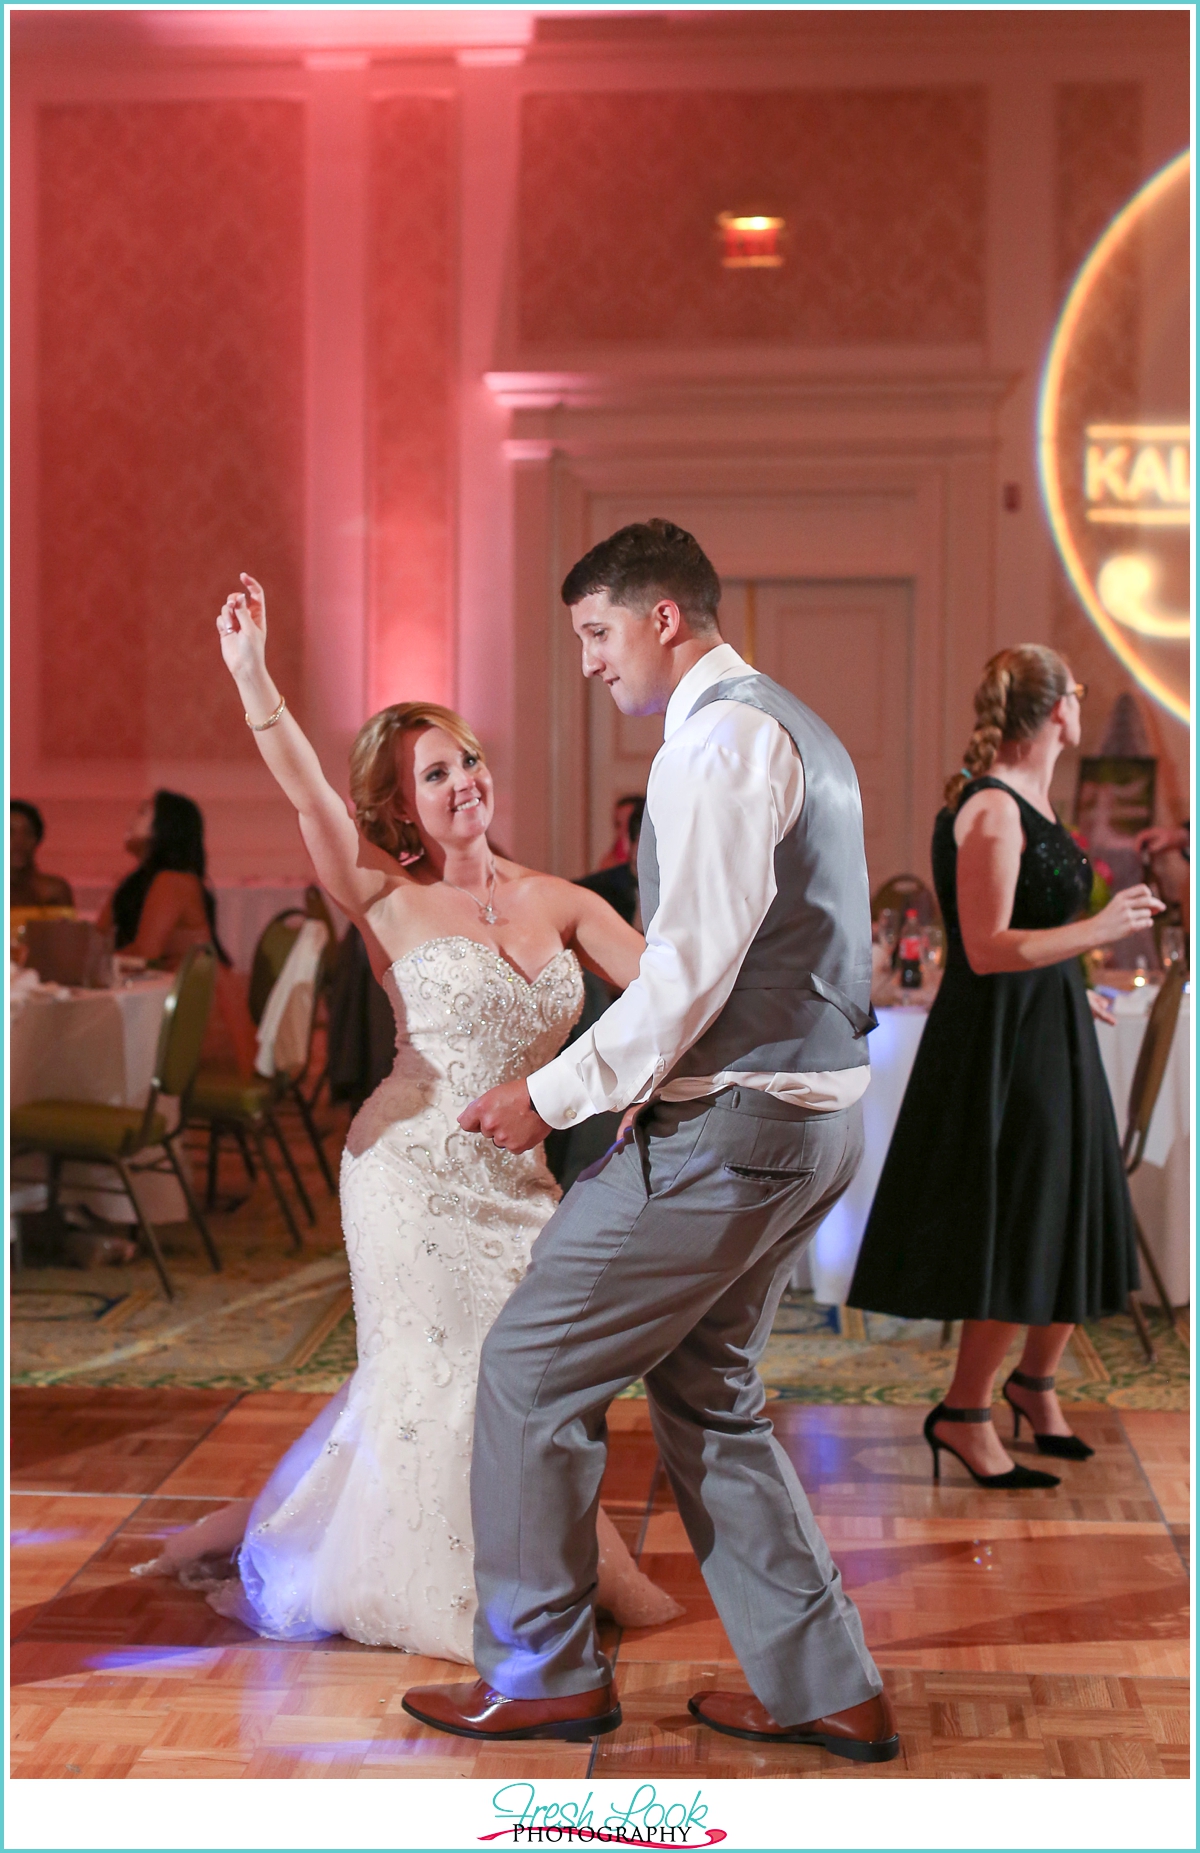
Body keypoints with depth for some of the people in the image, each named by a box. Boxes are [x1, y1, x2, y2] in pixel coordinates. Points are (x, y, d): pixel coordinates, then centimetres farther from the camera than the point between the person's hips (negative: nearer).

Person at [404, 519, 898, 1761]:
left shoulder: (721, 736, -14)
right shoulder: (797, 730, 19)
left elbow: (695, 962, -20)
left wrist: (556, 1093, -15)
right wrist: (643, 1082, 20)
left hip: (731, 1124, -10)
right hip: (813, 1111, 10)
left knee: (534, 1368, 0)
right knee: (707, 1396, 17)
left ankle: (542, 1674, 11)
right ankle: (822, 1689, 20)